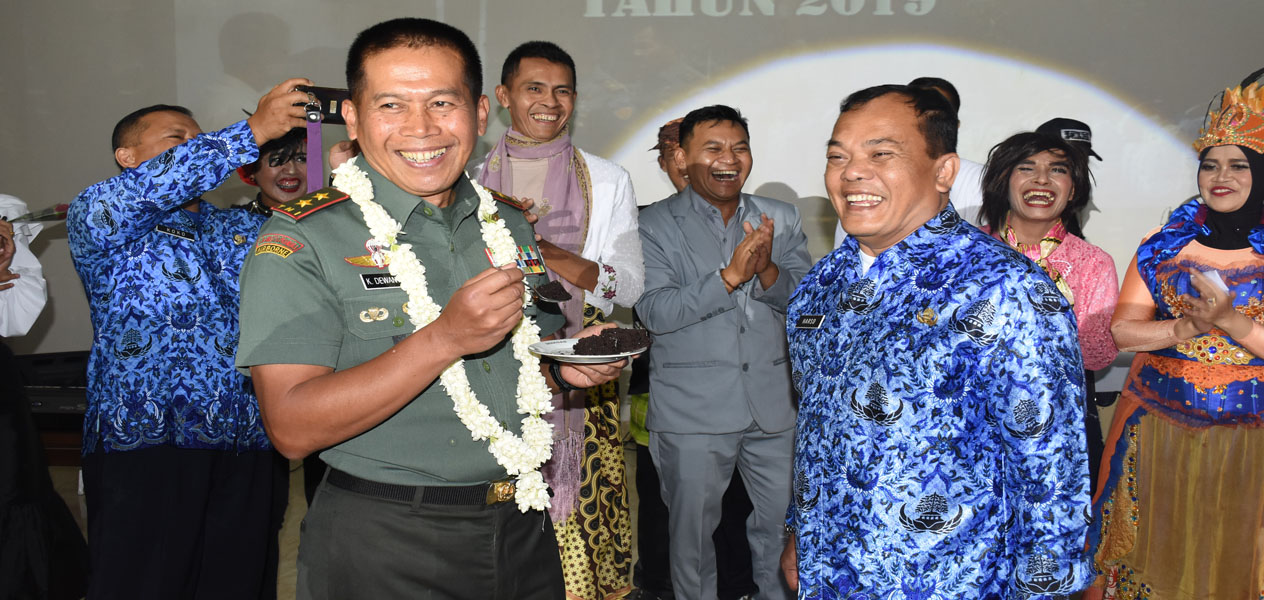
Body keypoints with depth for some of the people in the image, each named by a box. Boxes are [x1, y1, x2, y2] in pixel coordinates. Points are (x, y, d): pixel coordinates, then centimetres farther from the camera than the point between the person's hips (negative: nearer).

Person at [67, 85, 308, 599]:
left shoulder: (243, 229, 22)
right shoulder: (99, 215, 7)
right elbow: (149, 188, -13)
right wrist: (255, 129, -16)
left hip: (250, 456, 5)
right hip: (143, 449, -4)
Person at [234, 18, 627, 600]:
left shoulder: (509, 226, 6)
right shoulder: (300, 240, -12)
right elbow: (293, 429, -20)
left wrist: (565, 368, -5)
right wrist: (445, 339, -28)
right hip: (380, 550, -5)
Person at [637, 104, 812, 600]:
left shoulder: (780, 219, 8)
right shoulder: (655, 225, -3)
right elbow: (656, 311, -14)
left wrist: (766, 271, -19)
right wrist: (730, 276, -24)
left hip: (775, 404, 3)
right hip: (692, 411, -3)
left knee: (785, 522, 14)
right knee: (692, 528, 10)